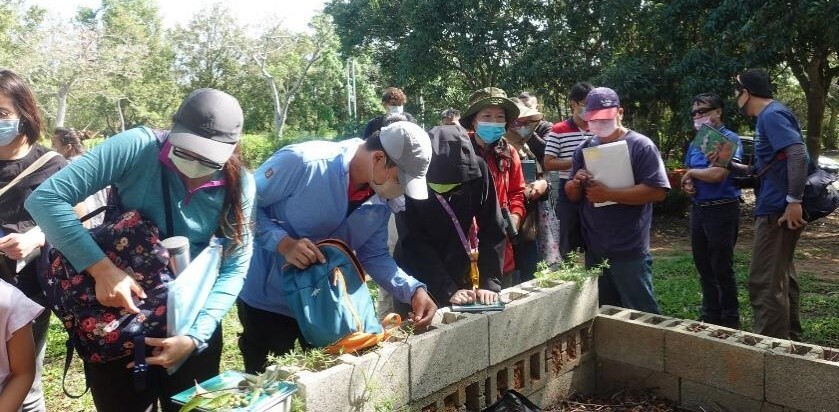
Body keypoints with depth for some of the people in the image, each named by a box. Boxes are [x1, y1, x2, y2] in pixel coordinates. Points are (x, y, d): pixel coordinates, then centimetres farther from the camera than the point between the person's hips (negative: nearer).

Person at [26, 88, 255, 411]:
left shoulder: (238, 185, -12)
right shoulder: (138, 148, -20)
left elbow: (235, 266, -11)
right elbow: (45, 199, -23)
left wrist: (196, 335, -23)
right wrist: (102, 268, -33)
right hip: (115, 315, -1)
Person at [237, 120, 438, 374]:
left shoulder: (381, 202, -5)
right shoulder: (302, 162, -25)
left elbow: (374, 256, 3)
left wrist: (413, 290, -11)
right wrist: (283, 242, -32)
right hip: (268, 302, -5)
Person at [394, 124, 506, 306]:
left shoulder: (478, 169, -17)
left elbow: (493, 229, -13)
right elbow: (413, 244, -21)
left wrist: (489, 284, -19)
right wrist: (448, 290, -25)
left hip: (459, 278, 2)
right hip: (416, 281, -2)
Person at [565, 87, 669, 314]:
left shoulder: (641, 146, -7)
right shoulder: (583, 150, 11)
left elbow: (657, 191, -17)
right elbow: (572, 196, 15)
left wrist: (608, 194, -19)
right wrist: (576, 183, -9)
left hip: (629, 252, -6)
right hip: (594, 250, 6)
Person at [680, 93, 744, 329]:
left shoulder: (729, 139, -10)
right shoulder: (695, 144, 14)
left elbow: (717, 174, -22)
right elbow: (687, 177, 20)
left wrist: (691, 172, -5)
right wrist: (686, 184, -4)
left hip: (722, 210, -8)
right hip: (698, 209, 8)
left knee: (722, 268, -1)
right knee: (704, 267, 14)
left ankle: (730, 322, 12)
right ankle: (710, 318, 26)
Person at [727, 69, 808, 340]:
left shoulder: (771, 115, -13)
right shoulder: (770, 116, 18)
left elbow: (798, 154, -26)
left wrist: (794, 201, -26)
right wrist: (730, 165, 16)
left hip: (778, 210, -11)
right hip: (778, 208, 11)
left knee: (764, 283, -7)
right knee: (781, 278, 19)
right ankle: (788, 340, 30)